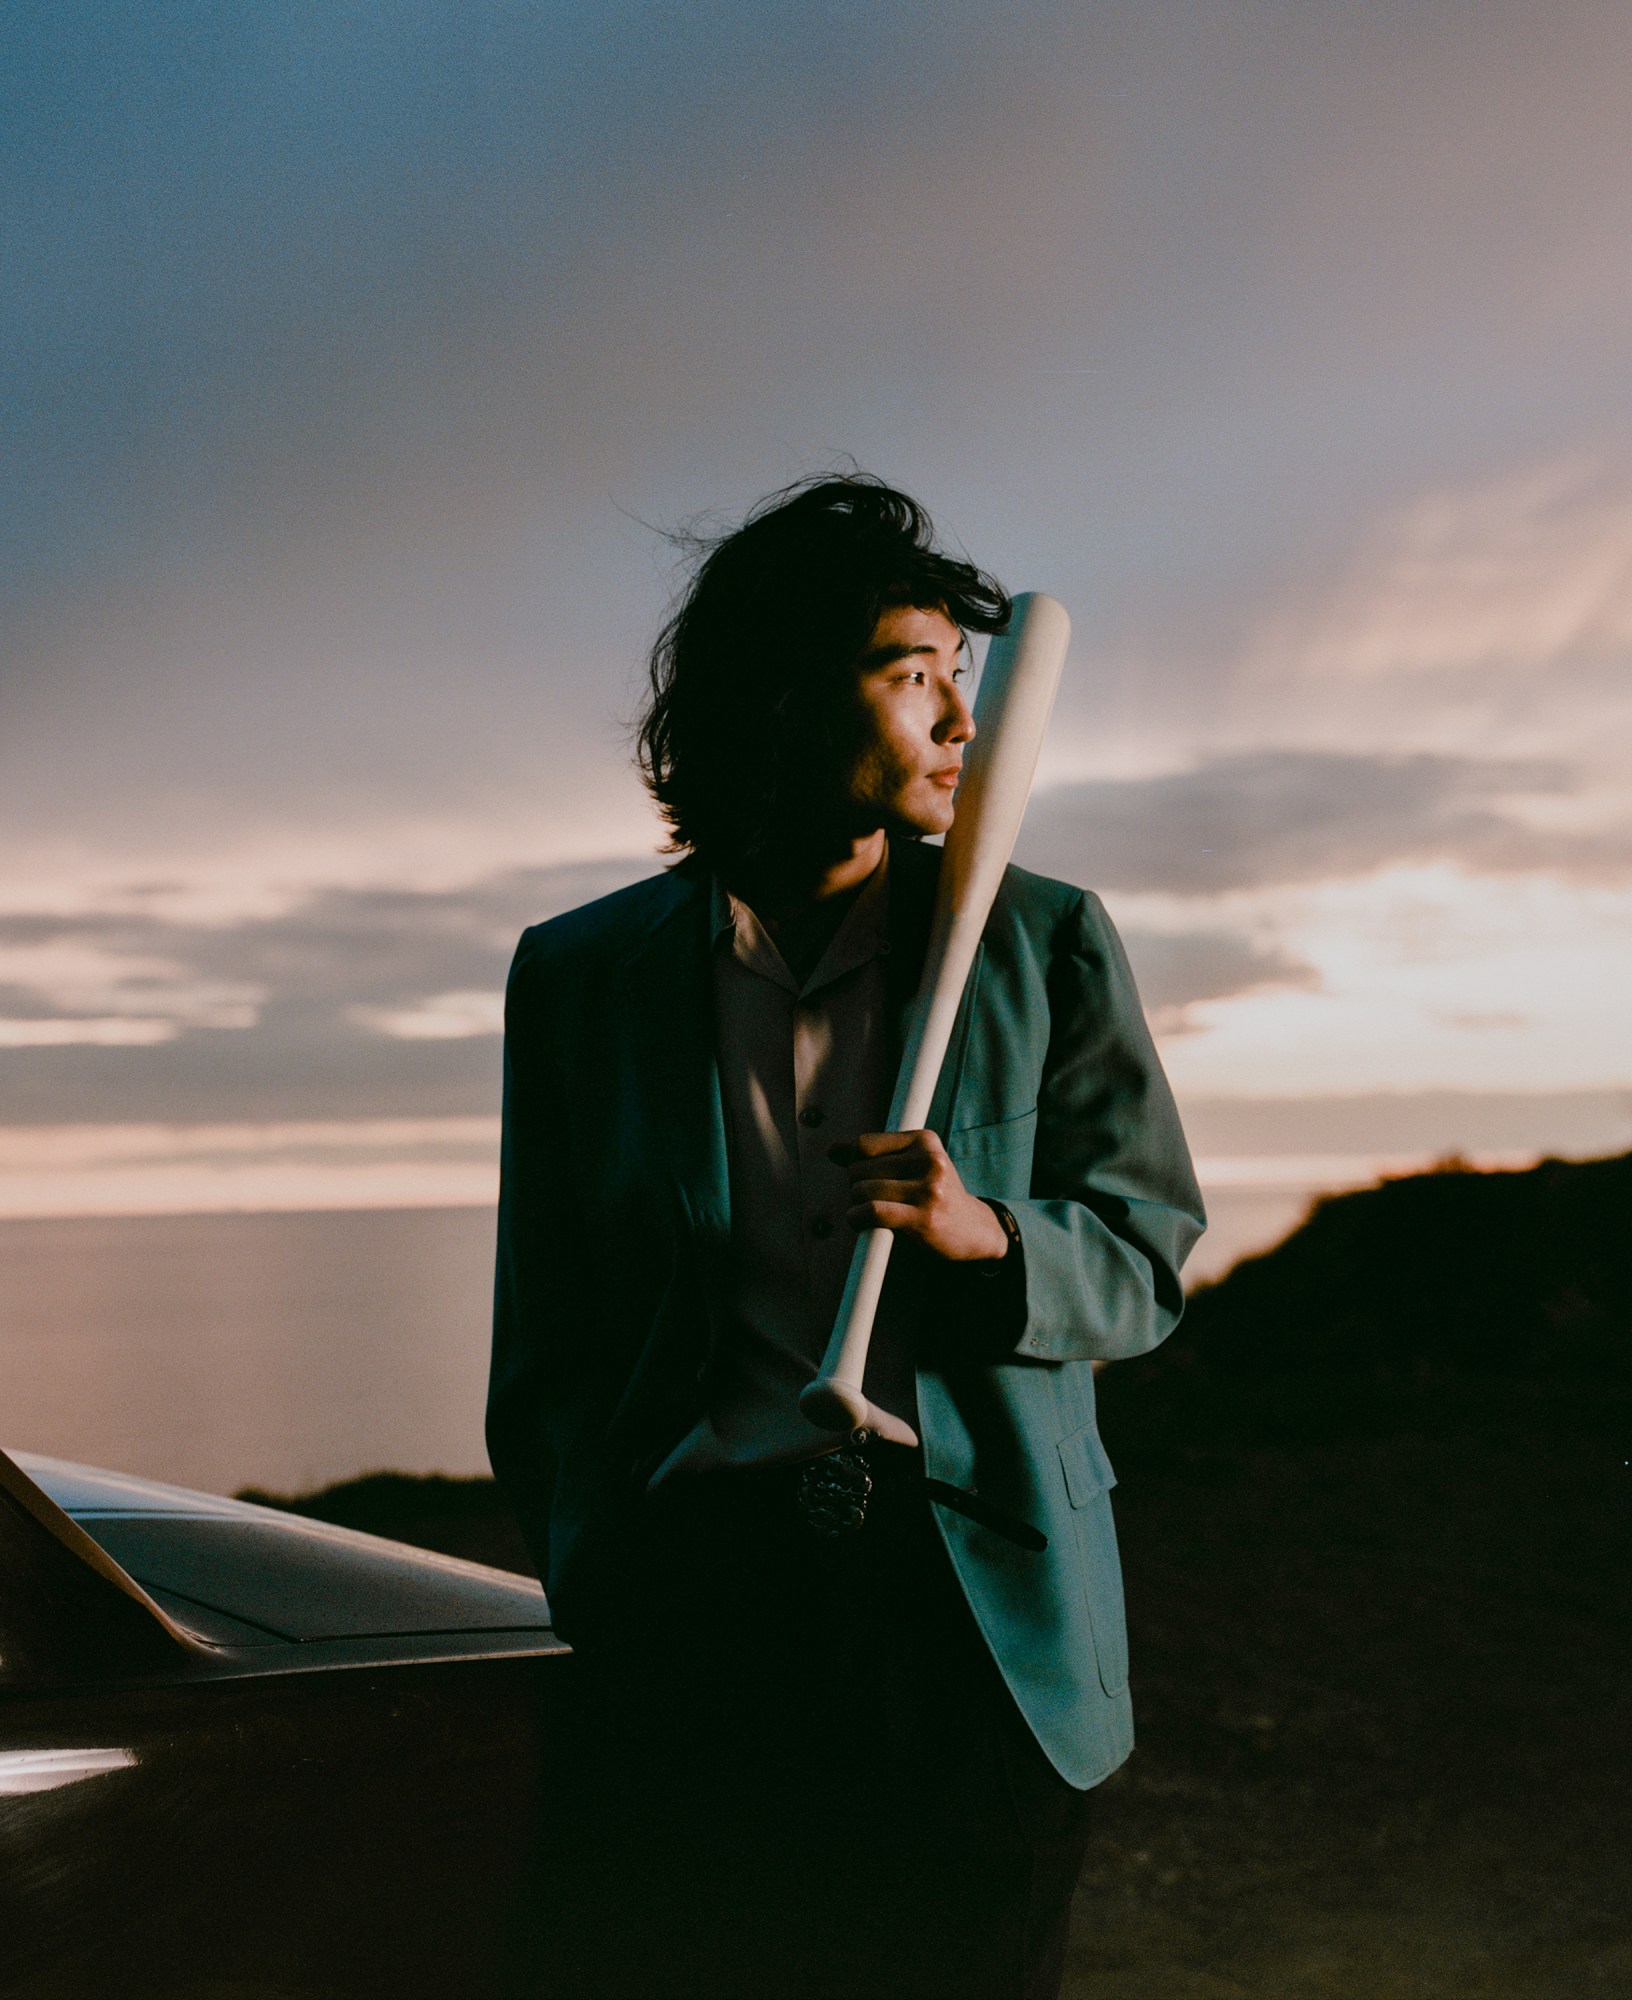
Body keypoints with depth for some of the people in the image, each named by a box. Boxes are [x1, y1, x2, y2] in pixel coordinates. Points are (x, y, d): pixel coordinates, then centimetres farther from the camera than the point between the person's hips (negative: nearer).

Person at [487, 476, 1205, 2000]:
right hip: (693, 1603, 0)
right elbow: (548, 1340, 11)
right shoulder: (582, 973, 6)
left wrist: (990, 1236, -14)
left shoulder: (1048, 946, 5)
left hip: (978, 1617, 1)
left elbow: (1146, 1251, 6)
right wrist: (589, 1586, 8)